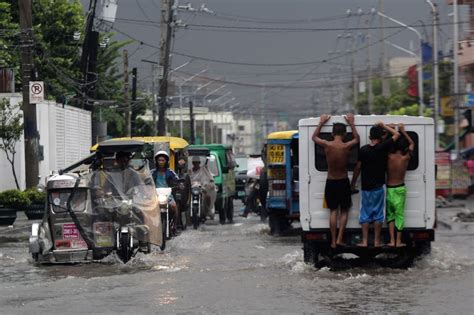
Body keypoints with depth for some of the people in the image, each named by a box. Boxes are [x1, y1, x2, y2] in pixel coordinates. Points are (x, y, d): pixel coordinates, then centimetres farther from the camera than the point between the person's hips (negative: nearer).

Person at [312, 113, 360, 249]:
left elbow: (314, 137, 9)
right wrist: (351, 123, 19)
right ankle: (339, 239, 3)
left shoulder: (327, 145, -12)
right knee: (344, 211, 12)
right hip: (343, 182, -1)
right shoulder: (347, 146, -13)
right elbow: (356, 138, 11)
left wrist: (321, 123, 18)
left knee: (333, 211, 9)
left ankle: (333, 241, 8)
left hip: (331, 182, 1)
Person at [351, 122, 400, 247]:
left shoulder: (363, 150, -4)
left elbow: (358, 167, 0)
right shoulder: (383, 147, -8)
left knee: (365, 214, 7)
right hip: (378, 186, -1)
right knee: (378, 214, 5)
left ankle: (365, 241, 6)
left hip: (366, 187, 1)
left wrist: (353, 183, 10)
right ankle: (377, 241, 7)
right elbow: (396, 134, 3)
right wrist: (384, 126, 10)